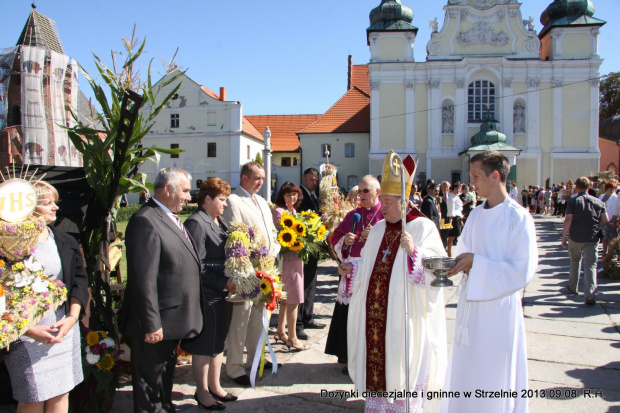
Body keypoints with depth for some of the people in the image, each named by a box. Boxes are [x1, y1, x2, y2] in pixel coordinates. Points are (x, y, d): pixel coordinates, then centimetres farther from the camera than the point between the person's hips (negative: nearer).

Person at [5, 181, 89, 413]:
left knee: (61, 394, 12)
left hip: (64, 326, 5)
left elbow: (80, 280, 6)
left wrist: (72, 317, -7)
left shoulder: (65, 243, 7)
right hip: (27, 332, -4)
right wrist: (29, 330, -16)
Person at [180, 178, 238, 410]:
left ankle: (215, 386, 35)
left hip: (222, 294, 9)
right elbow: (197, 265, -20)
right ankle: (202, 393, 22)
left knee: (218, 342, 19)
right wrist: (224, 283, -19)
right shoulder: (196, 223, -15)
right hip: (206, 295, -8)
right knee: (204, 345, 6)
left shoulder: (218, 221, 11)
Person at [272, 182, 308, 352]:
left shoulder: (294, 211, 16)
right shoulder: (279, 211, -11)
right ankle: (292, 338, 4)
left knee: (287, 298, 17)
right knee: (293, 299, -5)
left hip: (297, 256, 9)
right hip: (288, 257, -9)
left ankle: (280, 332, 29)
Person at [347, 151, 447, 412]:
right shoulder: (378, 229, 13)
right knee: (375, 363, 12)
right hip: (374, 314, 6)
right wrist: (352, 269, 5)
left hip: (403, 317, -6)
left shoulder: (423, 227, -7)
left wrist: (414, 251, -30)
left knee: (401, 369, 3)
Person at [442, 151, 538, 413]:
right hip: (470, 304, 7)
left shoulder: (518, 218, -13)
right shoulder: (476, 214, 8)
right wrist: (457, 263, -6)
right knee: (465, 371, 15)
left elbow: (522, 271, -18)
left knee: (493, 380, 6)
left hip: (499, 307, -6)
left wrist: (476, 263, -19)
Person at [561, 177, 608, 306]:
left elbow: (568, 220, -14)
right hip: (592, 239, 1)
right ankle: (591, 295, -14)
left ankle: (573, 287, 34)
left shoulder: (572, 201, -5)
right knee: (590, 265, -1)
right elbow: (605, 221, 2)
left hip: (575, 238, -1)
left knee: (575, 262, 20)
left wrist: (564, 237, -9)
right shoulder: (598, 202, 3)